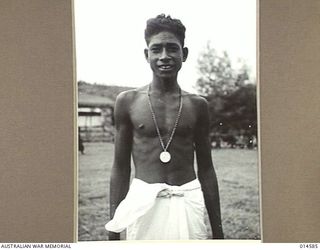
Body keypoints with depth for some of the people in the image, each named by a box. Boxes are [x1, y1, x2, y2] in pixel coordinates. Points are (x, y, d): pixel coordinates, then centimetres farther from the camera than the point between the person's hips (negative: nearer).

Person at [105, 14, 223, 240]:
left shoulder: (197, 105, 3)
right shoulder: (128, 101, -1)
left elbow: (206, 169, 8)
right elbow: (120, 167, 4)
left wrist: (217, 229, 10)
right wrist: (113, 227, 3)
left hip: (188, 203, 1)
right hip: (143, 202, -1)